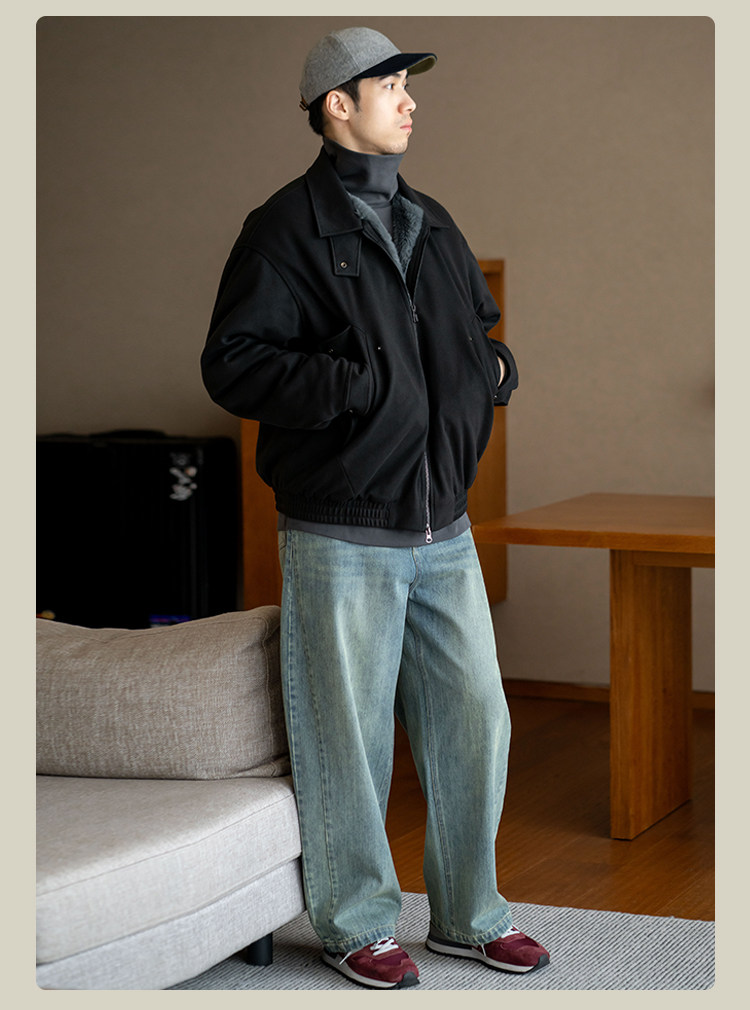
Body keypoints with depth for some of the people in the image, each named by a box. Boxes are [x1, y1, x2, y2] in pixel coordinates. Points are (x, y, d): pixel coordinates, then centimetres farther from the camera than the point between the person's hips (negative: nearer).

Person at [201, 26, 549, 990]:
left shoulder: (430, 224, 15)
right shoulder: (288, 227, -7)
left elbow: (479, 327, 29)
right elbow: (232, 365, -13)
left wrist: (495, 368, 6)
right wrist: (358, 384, -20)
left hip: (444, 528, 7)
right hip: (343, 536, -6)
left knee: (475, 719, 9)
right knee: (349, 737, 3)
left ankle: (468, 915, 25)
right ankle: (357, 925, 20)